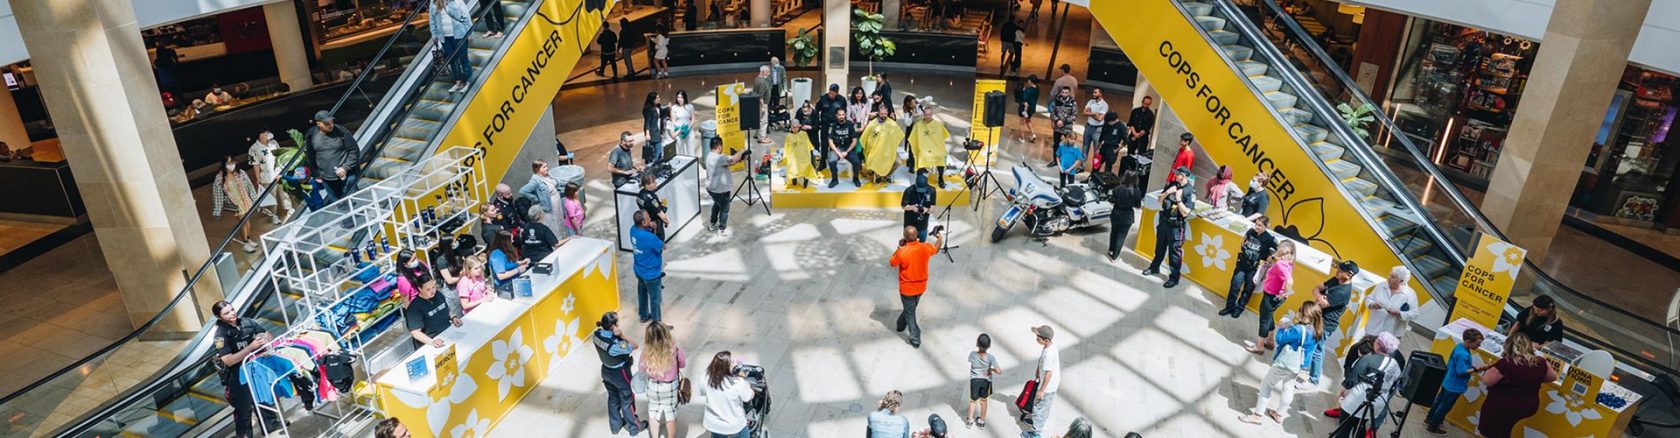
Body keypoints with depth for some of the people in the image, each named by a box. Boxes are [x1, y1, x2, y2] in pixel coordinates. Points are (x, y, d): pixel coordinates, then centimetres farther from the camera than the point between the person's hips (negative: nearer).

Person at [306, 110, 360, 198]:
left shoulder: (341, 131, -12)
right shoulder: (311, 135, -3)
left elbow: (354, 150, -8)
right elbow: (310, 156, 9)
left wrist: (346, 167, -16)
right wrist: (316, 174, 11)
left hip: (344, 175, -3)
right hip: (326, 179, 3)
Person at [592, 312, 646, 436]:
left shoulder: (597, 334, -17)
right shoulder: (616, 344, -38)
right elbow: (635, 346, -24)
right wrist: (623, 336, -35)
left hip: (606, 371, 7)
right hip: (620, 373, -6)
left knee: (613, 398, 28)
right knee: (627, 400, 17)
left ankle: (615, 425, 47)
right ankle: (634, 426, 38)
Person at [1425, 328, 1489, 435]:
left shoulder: (1459, 346, -3)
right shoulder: (1463, 355, -32)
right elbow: (1461, 371, -28)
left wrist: (1472, 367, 4)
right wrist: (1478, 369, -27)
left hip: (1448, 382, 9)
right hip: (1454, 386, -9)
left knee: (1440, 400, 24)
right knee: (1445, 406, 6)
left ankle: (1429, 419, 40)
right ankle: (1432, 427, 19)